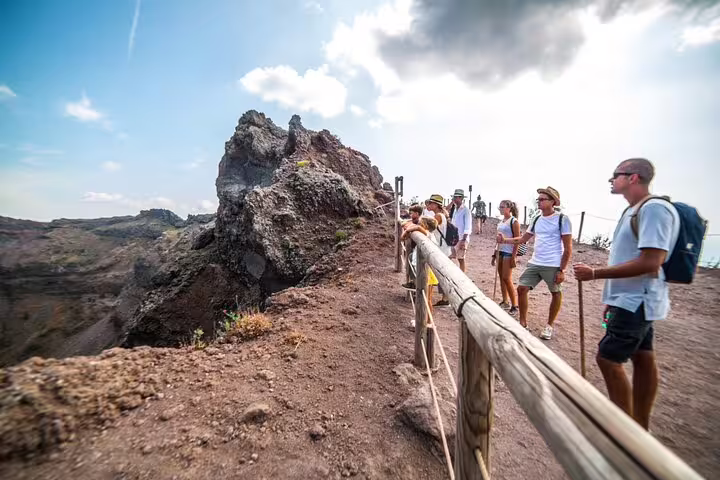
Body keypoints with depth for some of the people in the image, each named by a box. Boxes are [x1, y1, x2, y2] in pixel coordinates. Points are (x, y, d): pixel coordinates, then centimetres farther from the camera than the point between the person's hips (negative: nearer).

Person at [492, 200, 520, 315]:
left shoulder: (514, 221, -9)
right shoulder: (501, 221, 13)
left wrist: (514, 256, -18)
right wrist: (495, 254, 16)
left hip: (509, 253, -8)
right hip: (500, 252, 8)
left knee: (507, 279, -8)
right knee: (501, 278, 11)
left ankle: (515, 306, 3)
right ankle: (505, 302, 22)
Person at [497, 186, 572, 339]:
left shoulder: (562, 220, -8)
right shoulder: (537, 220, 9)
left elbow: (568, 248, -9)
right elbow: (522, 239, 14)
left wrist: (562, 270, -13)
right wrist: (505, 240, -3)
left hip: (553, 265, -6)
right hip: (534, 263, 6)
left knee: (556, 293, 11)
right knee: (521, 288, 2)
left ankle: (549, 326, 28)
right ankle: (523, 322, 15)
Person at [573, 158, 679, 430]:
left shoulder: (655, 209, -17)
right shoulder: (634, 211, 13)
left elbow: (650, 263, -25)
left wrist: (595, 274, -22)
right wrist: (614, 299, 17)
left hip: (636, 302, -9)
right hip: (634, 301, 9)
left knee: (608, 358, -4)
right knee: (642, 359, 16)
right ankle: (640, 428, 30)